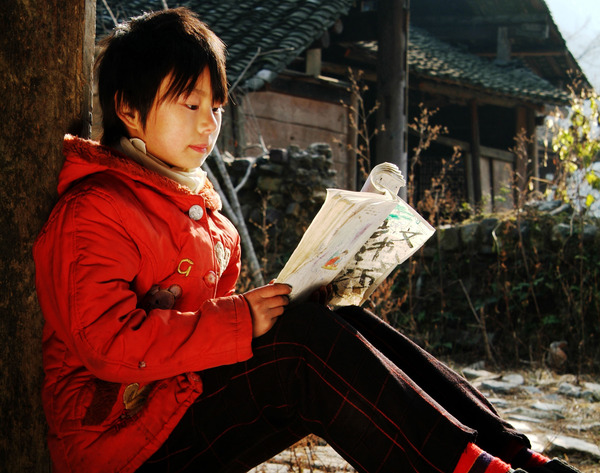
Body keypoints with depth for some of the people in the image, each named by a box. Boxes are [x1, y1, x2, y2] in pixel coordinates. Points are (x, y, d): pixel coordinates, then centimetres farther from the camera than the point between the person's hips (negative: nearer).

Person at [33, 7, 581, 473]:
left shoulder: (192, 199, 18)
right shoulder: (93, 212, -12)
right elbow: (108, 341, -24)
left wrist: (264, 310, 0)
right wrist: (238, 321, -25)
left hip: (195, 386, 9)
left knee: (350, 323, -8)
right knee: (307, 335, -26)